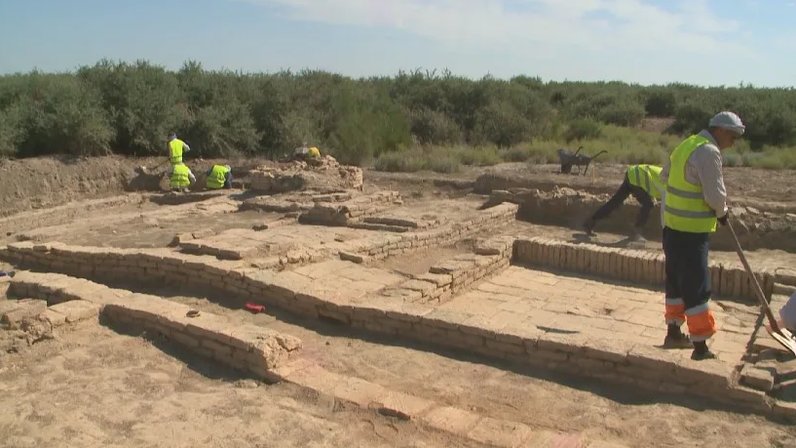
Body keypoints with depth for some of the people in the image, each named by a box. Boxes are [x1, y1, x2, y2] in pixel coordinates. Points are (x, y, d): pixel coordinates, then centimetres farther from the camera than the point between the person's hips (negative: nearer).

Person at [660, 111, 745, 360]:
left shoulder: (687, 145, 12)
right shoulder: (709, 152, -16)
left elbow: (665, 176, 24)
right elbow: (715, 195, -19)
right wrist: (722, 212, 0)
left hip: (672, 226, 9)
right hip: (691, 230, -9)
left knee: (677, 281, 18)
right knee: (697, 288, -4)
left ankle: (674, 333, 30)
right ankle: (700, 347, 1)